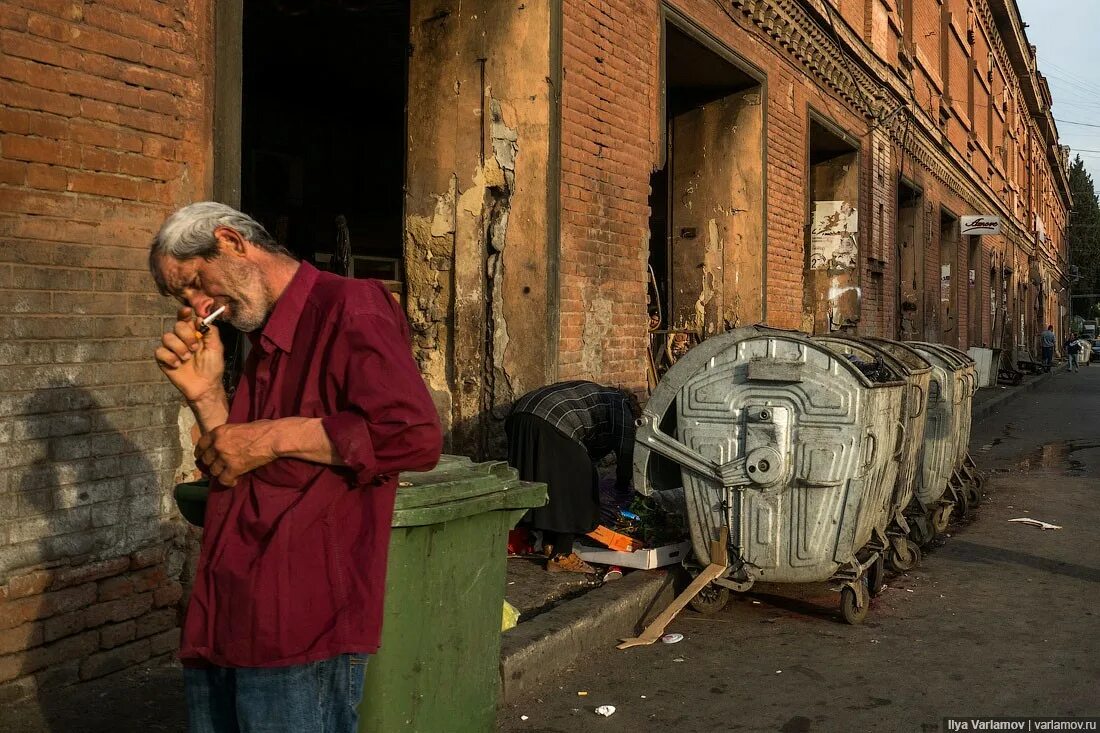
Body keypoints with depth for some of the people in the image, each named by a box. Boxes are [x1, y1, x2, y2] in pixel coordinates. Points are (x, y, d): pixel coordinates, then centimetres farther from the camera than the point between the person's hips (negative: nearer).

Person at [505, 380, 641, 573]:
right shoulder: (620, 404, 14)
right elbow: (625, 450, 11)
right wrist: (623, 487, 26)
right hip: (551, 425, -9)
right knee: (575, 487, 3)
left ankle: (550, 545, 29)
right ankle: (561, 556, 5)